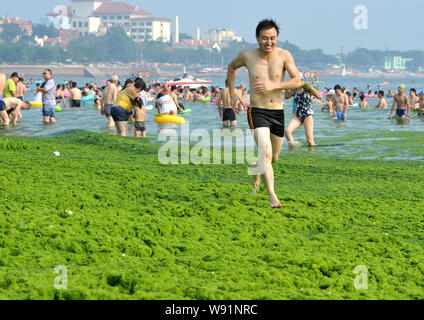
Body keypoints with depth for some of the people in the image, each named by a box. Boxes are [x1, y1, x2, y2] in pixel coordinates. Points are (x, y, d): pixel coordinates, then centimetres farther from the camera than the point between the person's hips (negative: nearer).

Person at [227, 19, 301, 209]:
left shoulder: (284, 56, -4)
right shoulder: (247, 56, -2)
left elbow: (297, 81, -8)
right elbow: (232, 67, 19)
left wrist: (273, 86, -20)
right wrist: (232, 93, 11)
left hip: (278, 113, 3)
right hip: (257, 112, -3)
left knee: (274, 158, 18)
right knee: (266, 153, -22)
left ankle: (256, 169, 52)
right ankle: (272, 197, -23)